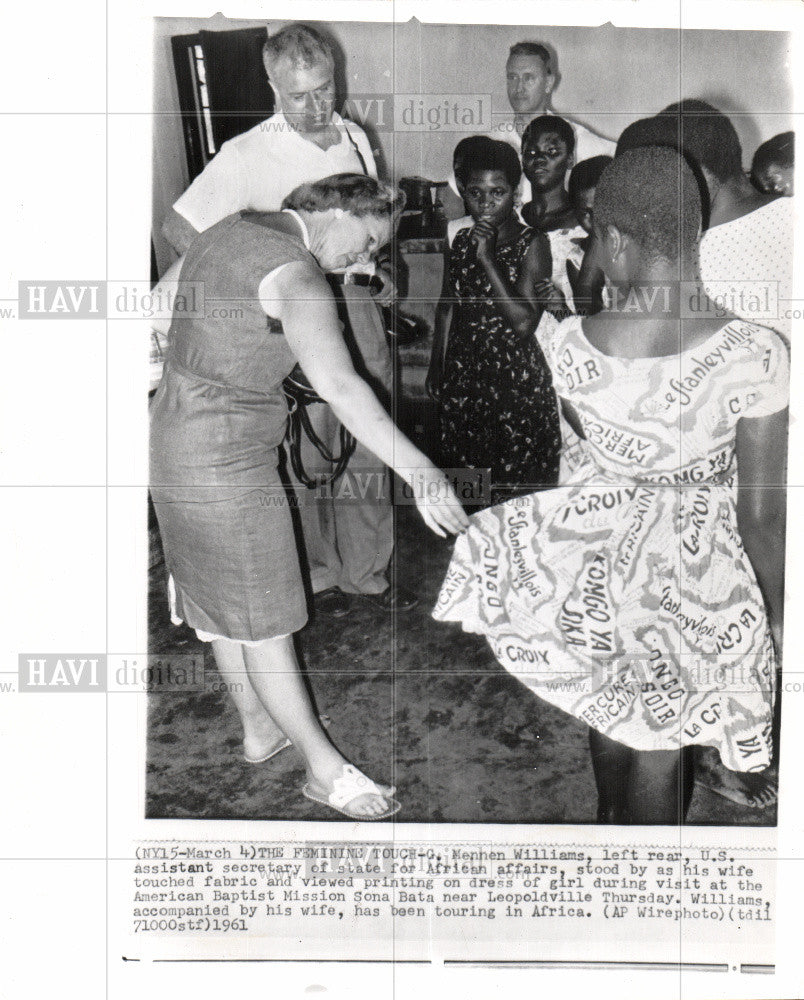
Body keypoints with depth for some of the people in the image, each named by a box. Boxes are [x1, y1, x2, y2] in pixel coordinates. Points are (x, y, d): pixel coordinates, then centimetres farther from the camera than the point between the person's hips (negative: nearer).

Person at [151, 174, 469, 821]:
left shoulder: (232, 230, 8)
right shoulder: (294, 274, -22)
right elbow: (338, 385, -37)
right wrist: (418, 471, -42)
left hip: (174, 431, 10)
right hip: (226, 458, -10)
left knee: (223, 601, 21)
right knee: (263, 619, 1)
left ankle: (259, 729, 40)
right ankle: (324, 768, 17)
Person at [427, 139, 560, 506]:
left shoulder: (532, 244, -7)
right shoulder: (461, 240, 9)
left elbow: (524, 322, -17)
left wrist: (487, 258, -19)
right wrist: (437, 365, 17)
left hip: (516, 377, -5)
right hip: (463, 374, 5)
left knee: (516, 483, -3)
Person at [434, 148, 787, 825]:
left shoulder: (569, 344, -18)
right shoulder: (755, 355, -25)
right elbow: (763, 513, -17)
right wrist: (776, 612, -2)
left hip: (604, 539, 3)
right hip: (699, 564, -2)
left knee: (611, 705, 29)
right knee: (664, 741, 19)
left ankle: (610, 817, 55)